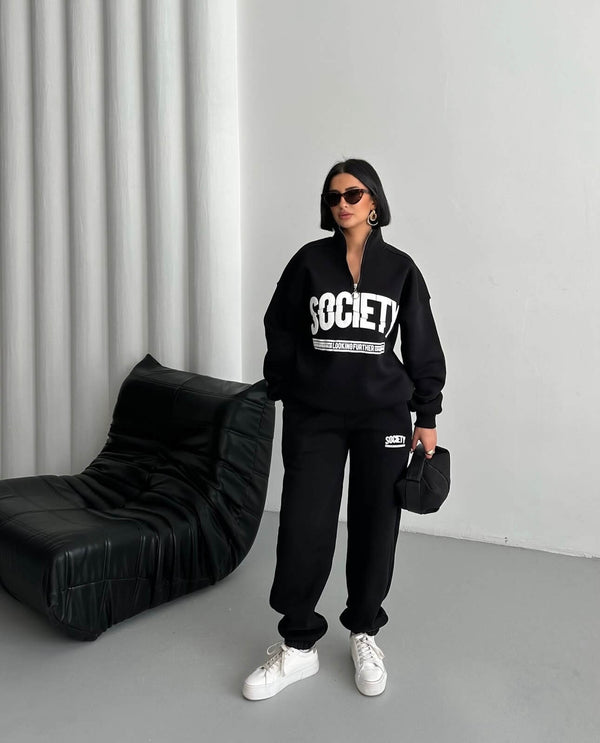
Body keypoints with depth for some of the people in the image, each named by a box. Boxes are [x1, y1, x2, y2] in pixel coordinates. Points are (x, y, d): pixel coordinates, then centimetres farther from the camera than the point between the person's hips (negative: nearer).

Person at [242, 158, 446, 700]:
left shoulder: (400, 268, 4)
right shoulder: (309, 261, 3)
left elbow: (423, 347, 6)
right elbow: (280, 331, 6)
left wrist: (427, 416, 4)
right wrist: (283, 391, 1)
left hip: (383, 417, 1)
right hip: (313, 417, 0)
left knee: (375, 525, 9)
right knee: (303, 526, 0)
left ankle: (365, 633, 30)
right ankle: (298, 645, 18)